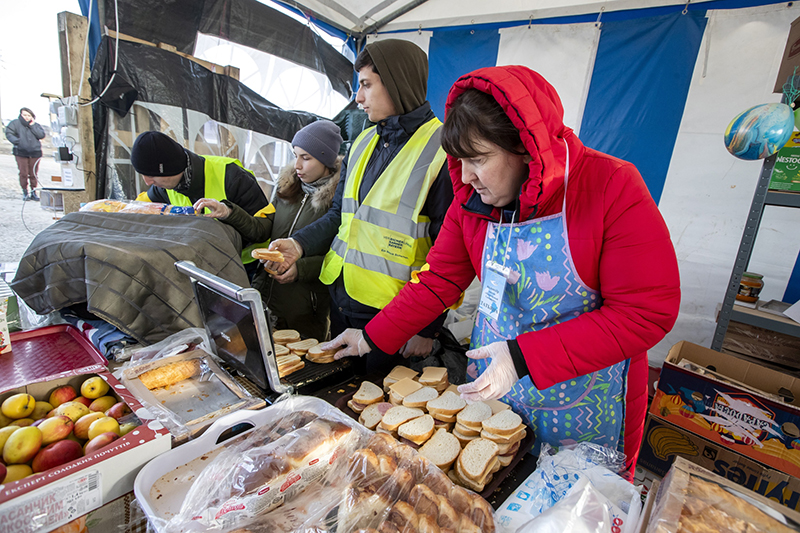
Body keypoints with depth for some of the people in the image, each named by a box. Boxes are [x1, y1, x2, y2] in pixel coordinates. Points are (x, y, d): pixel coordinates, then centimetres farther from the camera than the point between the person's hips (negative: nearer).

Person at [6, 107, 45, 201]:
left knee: (33, 174, 3)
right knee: (23, 173, -3)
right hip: (21, 152, -1)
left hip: (35, 153, 1)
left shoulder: (36, 125, 10)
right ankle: (25, 192, 8)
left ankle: (33, 192, 13)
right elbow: (8, 133, 1)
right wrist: (16, 141, -15)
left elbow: (42, 135, -6)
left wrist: (32, 126, -7)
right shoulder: (15, 123, 6)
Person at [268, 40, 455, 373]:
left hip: (391, 314, -7)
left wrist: (428, 327, -14)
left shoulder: (441, 150, -14)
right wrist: (300, 244, -1)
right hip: (341, 299, 7)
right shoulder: (363, 143, 10)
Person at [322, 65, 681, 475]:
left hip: (581, 404, -3)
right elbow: (437, 281, 0)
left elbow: (648, 313, -22)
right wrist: (372, 338, -3)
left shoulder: (613, 188, -21)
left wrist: (523, 356, -28)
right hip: (489, 381, 4)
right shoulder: (471, 202, -7)